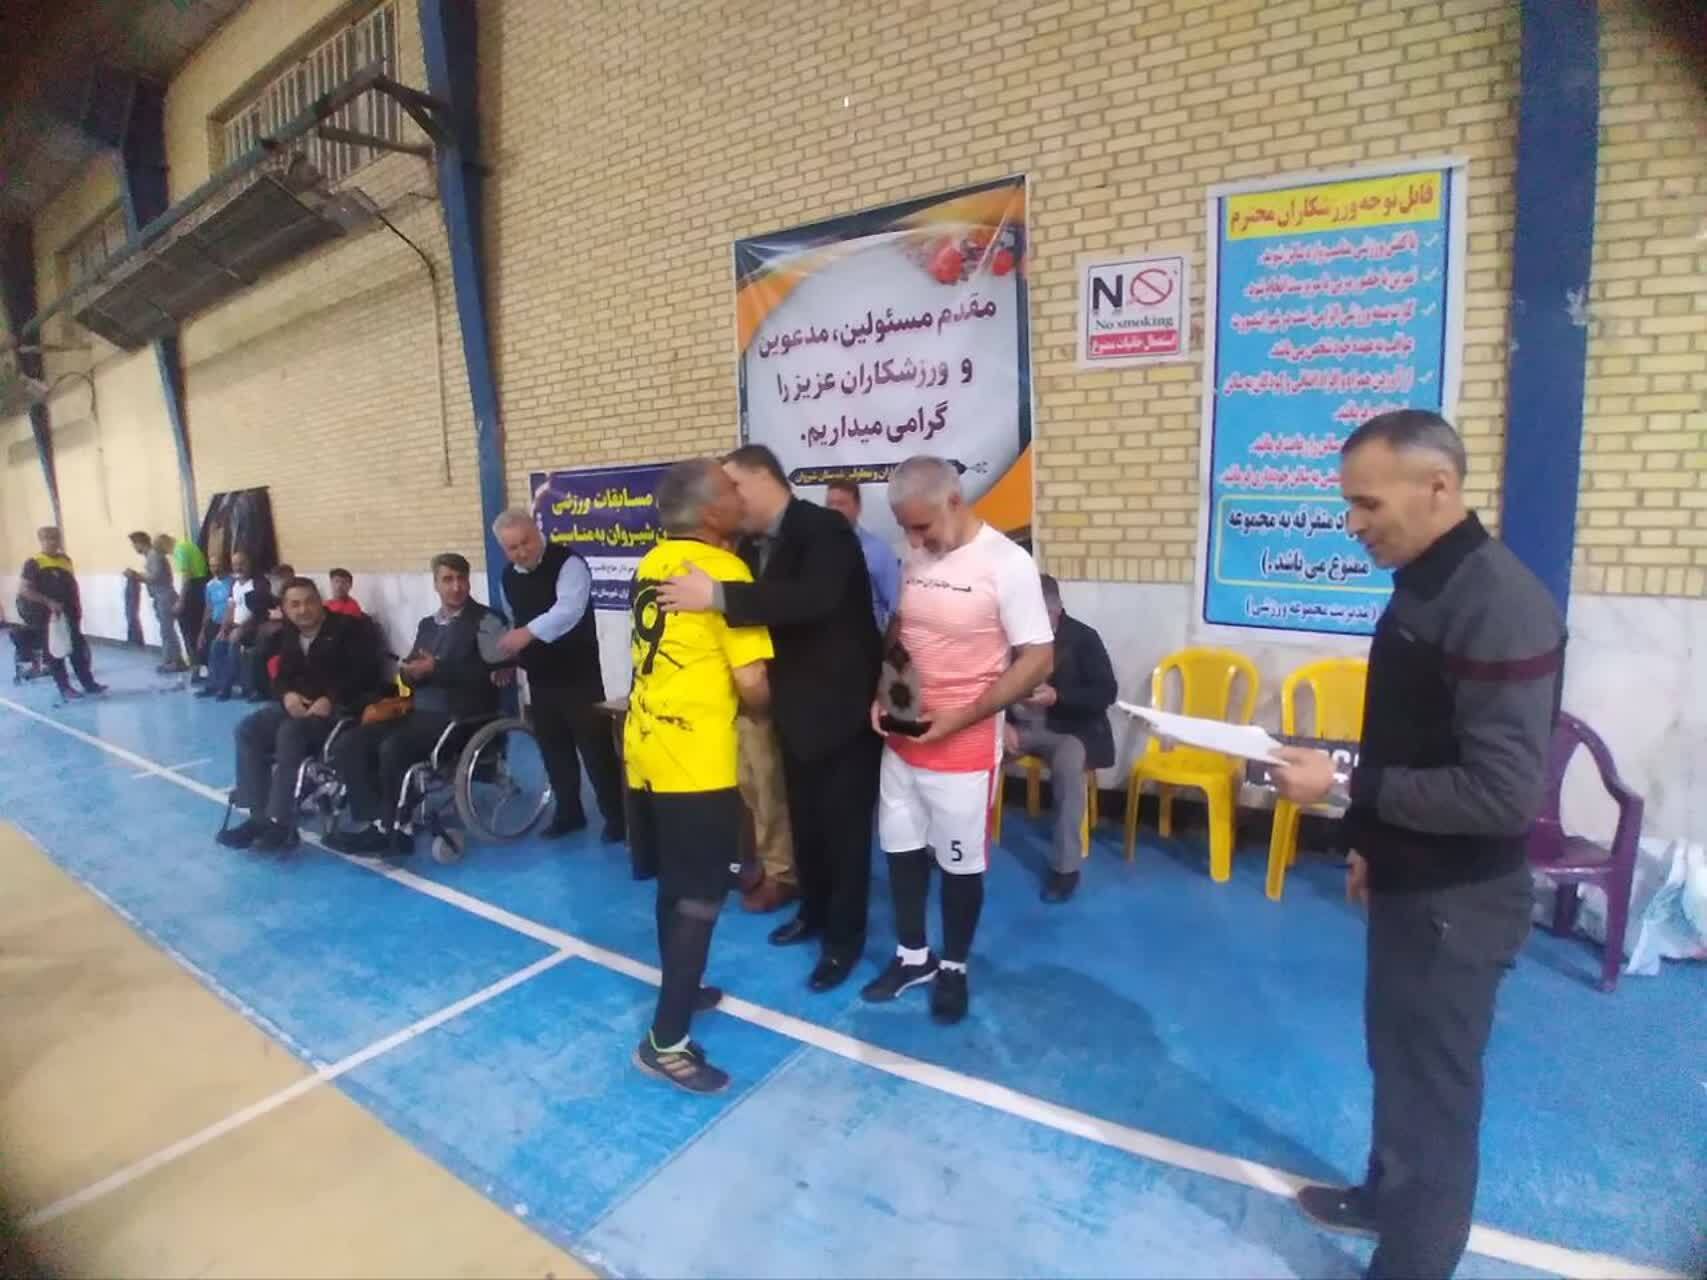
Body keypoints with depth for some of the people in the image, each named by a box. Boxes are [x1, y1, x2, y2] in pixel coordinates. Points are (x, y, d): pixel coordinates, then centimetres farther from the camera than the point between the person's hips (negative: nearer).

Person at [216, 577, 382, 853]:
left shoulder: (351, 628, -4)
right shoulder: (290, 636, 19)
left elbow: (365, 674, -15)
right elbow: (283, 676, 17)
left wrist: (330, 699, -26)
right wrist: (287, 694, -9)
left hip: (341, 708, -8)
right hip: (300, 705, 8)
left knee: (290, 733, -32)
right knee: (248, 729, -13)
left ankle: (280, 822, -30)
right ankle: (259, 815, -14)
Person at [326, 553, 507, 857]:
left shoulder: (487, 621, -2)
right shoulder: (427, 625, 21)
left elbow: (492, 673, -14)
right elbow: (410, 669, 20)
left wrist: (436, 669, -16)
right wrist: (410, 671, -6)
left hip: (462, 717, -8)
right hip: (420, 713, 8)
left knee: (393, 748, -30)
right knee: (349, 744, -10)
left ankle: (390, 828, -12)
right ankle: (378, 823, -12)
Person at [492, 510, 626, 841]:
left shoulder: (567, 563, -16)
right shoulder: (509, 576, 8)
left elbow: (569, 608, -33)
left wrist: (528, 633, -45)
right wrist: (508, 659, 14)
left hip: (579, 675, -7)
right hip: (540, 677, 7)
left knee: (596, 746, -3)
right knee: (553, 748, 15)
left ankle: (617, 816, 10)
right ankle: (569, 812, 29)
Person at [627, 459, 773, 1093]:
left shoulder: (651, 564, 9)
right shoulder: (725, 570, -14)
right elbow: (751, 684, -16)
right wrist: (765, 711, 4)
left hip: (645, 749, 8)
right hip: (695, 760, -8)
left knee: (675, 887, 21)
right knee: (700, 899, 3)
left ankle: (681, 990, 37)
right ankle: (666, 1041, 11)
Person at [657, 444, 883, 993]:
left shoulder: (826, 529, -19)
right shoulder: (752, 545, 4)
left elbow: (813, 598, -37)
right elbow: (756, 611, 6)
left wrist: (718, 596, -39)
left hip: (842, 705, -7)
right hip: (796, 707, 7)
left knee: (843, 823, 5)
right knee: (804, 817, 20)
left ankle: (845, 939, 22)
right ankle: (814, 911, 40)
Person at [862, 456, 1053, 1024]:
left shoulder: (1006, 563, -16)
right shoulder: (915, 560, 2)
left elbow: (1039, 658, -16)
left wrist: (960, 717, -19)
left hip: (964, 745, -6)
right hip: (902, 737, 6)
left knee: (960, 862, 10)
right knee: (901, 848, 16)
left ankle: (954, 968, 33)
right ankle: (912, 955, 37)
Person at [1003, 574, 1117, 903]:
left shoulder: (1083, 639, -6)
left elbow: (1107, 693, -9)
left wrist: (1057, 696, -24)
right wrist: (1004, 724, -13)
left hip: (1069, 728, -3)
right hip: (1020, 725, 3)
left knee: (1067, 763, -37)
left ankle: (1066, 866, -23)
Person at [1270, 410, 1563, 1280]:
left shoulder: (1499, 606, -24)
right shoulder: (1421, 586, 5)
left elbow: (1503, 793, -28)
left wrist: (1343, 789, -24)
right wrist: (1373, 843, 19)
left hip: (1458, 901, -9)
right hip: (1411, 882, 9)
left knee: (1431, 1083, 9)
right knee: (1397, 1056, 25)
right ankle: (1389, 1195, 47)